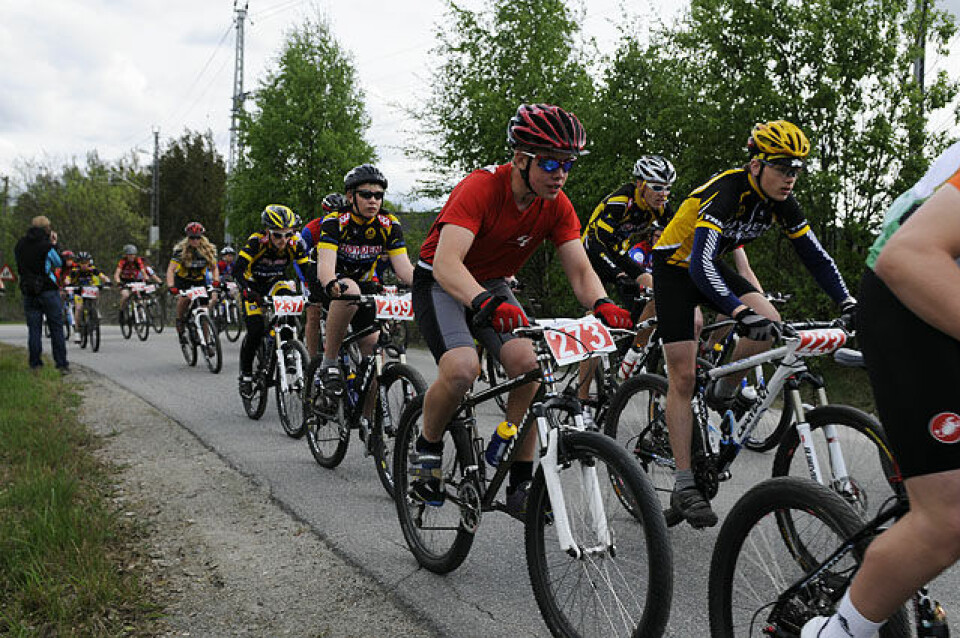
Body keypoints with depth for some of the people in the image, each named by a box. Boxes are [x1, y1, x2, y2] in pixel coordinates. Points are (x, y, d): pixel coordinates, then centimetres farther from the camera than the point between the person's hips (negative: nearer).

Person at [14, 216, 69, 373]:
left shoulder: (19, 245, 5)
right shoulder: (46, 246, -11)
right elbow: (59, 263, 1)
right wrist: (54, 244, 9)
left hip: (28, 293, 4)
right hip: (48, 291, -4)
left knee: (33, 329, 8)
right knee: (57, 329, 2)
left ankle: (35, 365, 8)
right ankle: (62, 364, 1)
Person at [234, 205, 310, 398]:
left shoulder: (294, 244, -23)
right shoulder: (256, 242, -30)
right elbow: (238, 269, -37)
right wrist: (247, 291, -53)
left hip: (277, 283, 3)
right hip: (254, 285, -3)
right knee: (256, 330, -18)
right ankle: (245, 374, 0)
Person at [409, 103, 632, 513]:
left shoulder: (556, 205, -12)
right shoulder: (481, 188, -29)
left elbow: (580, 269, -15)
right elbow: (447, 261, -41)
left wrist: (601, 304, -38)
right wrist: (486, 303, -59)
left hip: (493, 286, 5)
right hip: (441, 282, -5)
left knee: (529, 365, -20)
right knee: (462, 368, -30)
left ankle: (521, 484, -8)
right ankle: (427, 448, -1)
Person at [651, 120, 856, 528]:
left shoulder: (780, 201, -10)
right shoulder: (725, 191, -31)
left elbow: (814, 255, -4)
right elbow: (700, 265, -42)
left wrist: (848, 304, -16)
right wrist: (742, 314, -53)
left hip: (712, 265, 7)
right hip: (675, 268, -6)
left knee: (770, 321, -19)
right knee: (683, 377, -10)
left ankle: (722, 394, 8)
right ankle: (684, 485, -5)